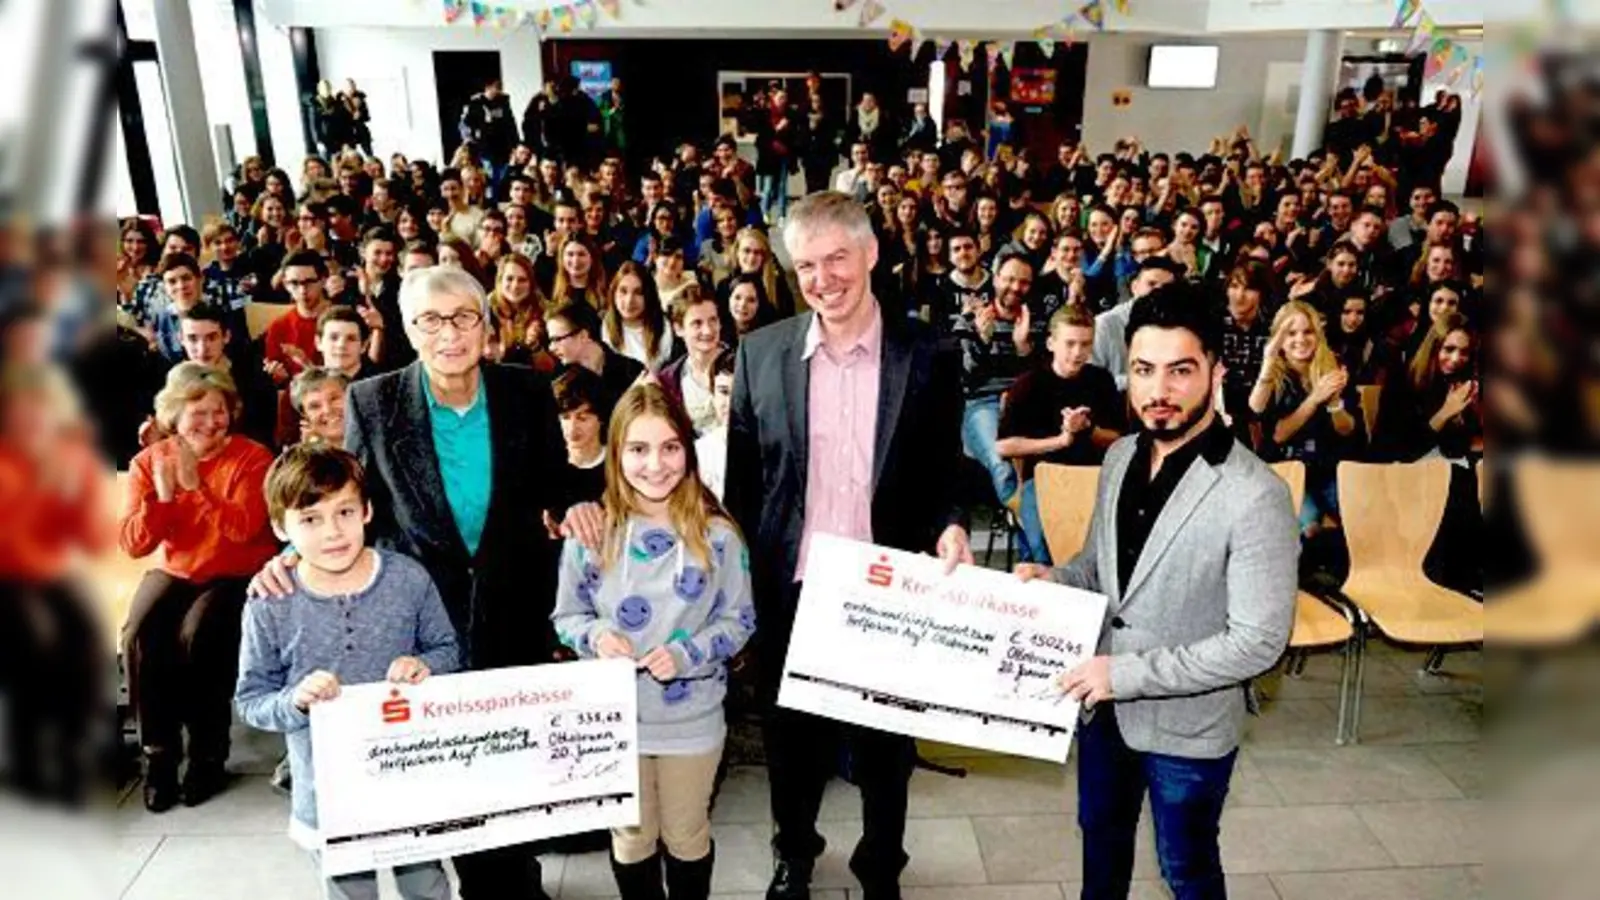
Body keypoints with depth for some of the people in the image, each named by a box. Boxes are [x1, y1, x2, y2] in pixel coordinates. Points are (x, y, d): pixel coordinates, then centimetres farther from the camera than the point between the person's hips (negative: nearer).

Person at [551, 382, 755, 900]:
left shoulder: (716, 535, -13)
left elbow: (740, 620, -5)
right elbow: (566, 617, 1)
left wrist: (686, 654, -21)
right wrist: (595, 636, -21)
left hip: (691, 719, -1)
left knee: (686, 836, 21)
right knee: (631, 838, 22)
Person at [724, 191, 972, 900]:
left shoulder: (927, 357, -5)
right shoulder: (761, 353, -2)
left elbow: (946, 473, 2)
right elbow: (741, 475, 3)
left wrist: (950, 527, -17)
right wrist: (742, 575, 0)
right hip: (789, 588, 1)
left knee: (885, 743, 17)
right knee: (791, 738, 21)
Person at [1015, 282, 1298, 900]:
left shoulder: (1255, 496, -24)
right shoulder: (1120, 458, -3)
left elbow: (1258, 642, -23)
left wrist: (1127, 673, -24)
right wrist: (1055, 580, -10)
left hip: (1186, 726, -5)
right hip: (1102, 705, 6)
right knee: (1102, 833, 27)